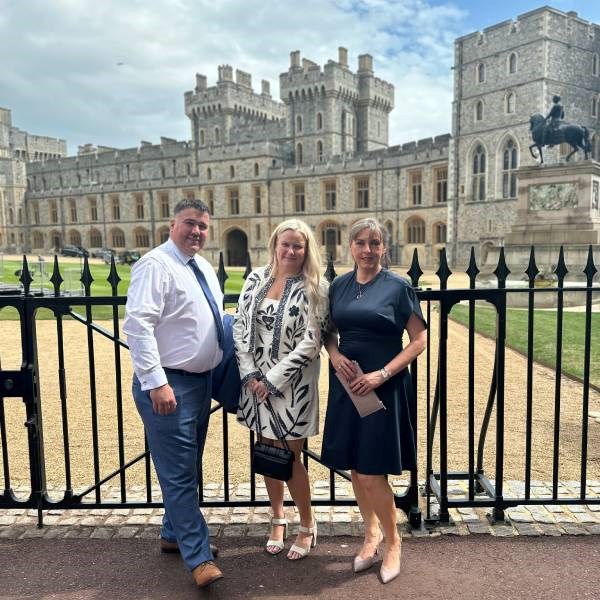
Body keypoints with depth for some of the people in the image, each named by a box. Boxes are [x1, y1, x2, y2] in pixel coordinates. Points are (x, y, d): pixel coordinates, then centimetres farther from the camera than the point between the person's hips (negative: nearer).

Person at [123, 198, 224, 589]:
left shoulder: (204, 267, 12)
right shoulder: (156, 265, -15)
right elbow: (138, 325, -23)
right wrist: (156, 382, -28)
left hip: (201, 380, 9)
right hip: (170, 384, -9)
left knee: (188, 467, 20)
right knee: (179, 472, -1)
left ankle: (174, 534, 37)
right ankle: (199, 557, 10)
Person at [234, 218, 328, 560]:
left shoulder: (314, 288, -9)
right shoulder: (256, 279, 3)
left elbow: (310, 343, -14)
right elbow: (240, 326, 3)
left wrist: (273, 380, -15)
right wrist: (250, 373, -7)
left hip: (293, 384, -4)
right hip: (256, 381, 4)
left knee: (289, 458, 3)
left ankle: (307, 525, 27)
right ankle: (278, 518, 37)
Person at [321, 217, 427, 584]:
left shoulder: (398, 287, -7)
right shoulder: (339, 286, 5)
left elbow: (419, 340, -7)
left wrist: (382, 374, -17)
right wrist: (335, 355, -7)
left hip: (383, 387, -4)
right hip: (347, 384, 5)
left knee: (372, 474, -3)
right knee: (354, 469, 13)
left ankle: (393, 540, 23)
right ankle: (371, 533, 36)